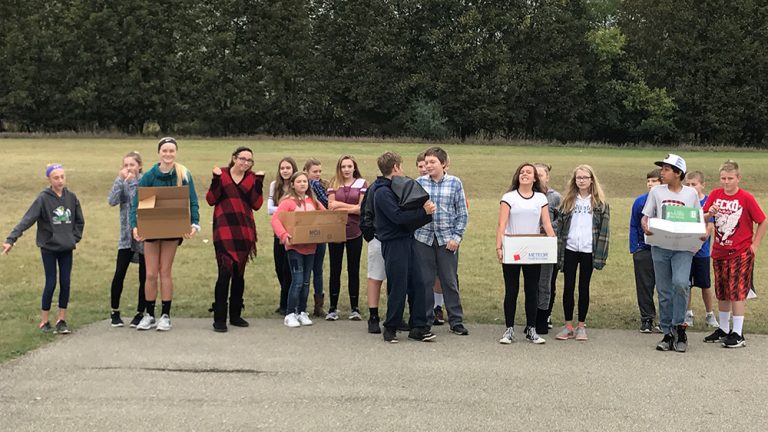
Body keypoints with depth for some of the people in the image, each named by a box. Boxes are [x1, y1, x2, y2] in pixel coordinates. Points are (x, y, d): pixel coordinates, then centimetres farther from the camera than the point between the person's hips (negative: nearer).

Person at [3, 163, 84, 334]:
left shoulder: (71, 197, 1)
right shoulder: (43, 198, -11)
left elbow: (79, 221, 13)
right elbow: (27, 220, -18)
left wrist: (75, 238, 3)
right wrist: (11, 239, -26)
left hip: (66, 249, 3)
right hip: (49, 248, -3)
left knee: (65, 283, 3)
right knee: (51, 283, -2)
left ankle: (62, 320, 15)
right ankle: (44, 321, 12)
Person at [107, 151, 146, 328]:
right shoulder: (122, 181, 7)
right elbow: (112, 201, -11)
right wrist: (120, 179, -15)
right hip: (126, 235, 2)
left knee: (144, 276, 4)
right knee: (119, 273, -5)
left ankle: (140, 312, 16)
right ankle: (115, 312, 10)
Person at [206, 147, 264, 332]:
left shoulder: (252, 178, 9)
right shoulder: (222, 174, 3)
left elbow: (256, 204, 2)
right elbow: (211, 200, -2)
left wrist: (259, 182, -5)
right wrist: (216, 179, -13)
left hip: (244, 231, 4)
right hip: (224, 231, -4)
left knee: (239, 273, 10)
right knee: (225, 272, -13)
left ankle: (235, 315, 21)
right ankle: (219, 319, -7)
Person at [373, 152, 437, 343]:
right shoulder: (383, 192, -11)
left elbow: (408, 215, 11)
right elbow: (398, 216, -22)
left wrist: (426, 211, -8)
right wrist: (423, 211, -16)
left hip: (408, 241, 8)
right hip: (393, 244, -8)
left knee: (417, 284, 7)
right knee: (397, 288, -3)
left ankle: (418, 327, 13)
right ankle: (390, 328, 10)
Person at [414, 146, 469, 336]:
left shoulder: (455, 183, 1)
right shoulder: (419, 182, 3)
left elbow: (462, 213, 2)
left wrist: (457, 237, -4)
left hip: (447, 239, -1)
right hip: (423, 237, 1)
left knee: (450, 281, 5)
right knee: (425, 281, 6)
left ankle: (456, 321, 14)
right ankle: (425, 320, 17)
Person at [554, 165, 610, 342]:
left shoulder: (600, 203, 3)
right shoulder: (568, 201, 8)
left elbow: (604, 229, -1)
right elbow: (561, 226, 7)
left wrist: (600, 254, -9)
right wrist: (558, 251, -1)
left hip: (588, 250, -2)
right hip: (570, 249, 2)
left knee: (584, 287, 6)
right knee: (568, 287, 2)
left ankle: (581, 326, 14)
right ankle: (568, 326, 10)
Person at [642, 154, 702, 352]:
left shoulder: (691, 193, 7)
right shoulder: (656, 191, 8)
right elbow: (645, 217, 8)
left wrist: (703, 233, -7)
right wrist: (645, 227, -14)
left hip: (683, 248, -2)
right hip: (660, 247, 2)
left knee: (681, 283, -24)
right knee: (664, 292, 5)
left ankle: (679, 326, -7)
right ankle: (668, 334, 15)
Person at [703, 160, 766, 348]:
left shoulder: (746, 198, -10)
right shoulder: (715, 195, 1)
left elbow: (762, 222, -5)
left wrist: (755, 244, -7)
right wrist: (709, 213, -20)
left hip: (741, 253, -5)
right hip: (719, 251, 5)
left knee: (737, 291, -5)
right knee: (722, 293, 13)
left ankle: (738, 334, 1)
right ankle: (723, 330, 26)